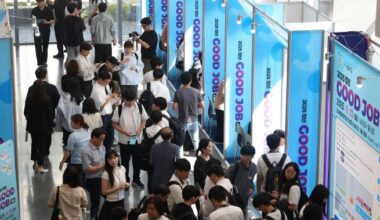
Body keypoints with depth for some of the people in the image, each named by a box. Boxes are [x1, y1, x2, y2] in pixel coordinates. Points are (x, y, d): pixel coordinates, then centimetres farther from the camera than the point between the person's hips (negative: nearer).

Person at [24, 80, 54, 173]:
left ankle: (35, 163, 27)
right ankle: (40, 166, 8)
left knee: (34, 143, 20)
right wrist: (52, 125, 1)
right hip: (43, 126, -3)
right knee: (42, 145, 7)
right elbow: (50, 113, -12)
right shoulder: (46, 100, -19)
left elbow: (26, 112, 2)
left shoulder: (29, 98, -10)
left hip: (32, 125, 3)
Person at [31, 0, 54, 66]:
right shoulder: (34, 10, 0)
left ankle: (44, 61, 24)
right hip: (37, 30, 0)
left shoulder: (48, 10, -4)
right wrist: (33, 19, -17)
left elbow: (53, 20, -2)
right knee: (38, 46, -2)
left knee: (45, 46, 11)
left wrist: (47, 22, -21)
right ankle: (39, 61, 4)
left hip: (46, 30, 0)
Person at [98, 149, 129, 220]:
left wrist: (126, 185, -8)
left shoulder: (122, 169, -3)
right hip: (111, 203, -5)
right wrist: (118, 188, -22)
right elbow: (104, 192, -16)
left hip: (121, 200, 5)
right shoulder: (106, 174, -19)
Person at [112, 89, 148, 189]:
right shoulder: (119, 109, -11)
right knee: (125, 161, 12)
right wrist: (124, 131, -19)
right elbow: (114, 124, -5)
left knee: (137, 161, 13)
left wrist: (139, 129, -15)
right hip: (124, 140, -2)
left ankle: (136, 180, 29)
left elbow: (144, 121, 3)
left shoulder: (140, 107, -6)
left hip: (137, 139, 2)